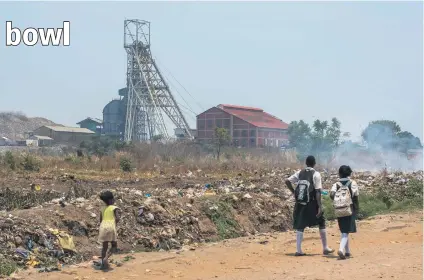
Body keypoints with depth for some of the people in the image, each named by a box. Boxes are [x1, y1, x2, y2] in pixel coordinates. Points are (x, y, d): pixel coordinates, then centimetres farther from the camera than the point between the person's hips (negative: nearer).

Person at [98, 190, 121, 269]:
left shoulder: (103, 209, 16)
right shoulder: (115, 208, 0)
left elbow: (101, 220, 18)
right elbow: (117, 219, -13)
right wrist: (119, 217, 9)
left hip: (103, 227, 5)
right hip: (111, 227, -5)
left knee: (105, 247, 13)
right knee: (114, 246, 6)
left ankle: (103, 264, 11)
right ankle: (106, 258, -16)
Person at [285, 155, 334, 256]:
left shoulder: (300, 173, 5)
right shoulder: (316, 174, -7)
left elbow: (287, 181, 0)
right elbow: (318, 191, -13)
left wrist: (294, 192, 9)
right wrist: (320, 206, -14)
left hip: (300, 203, 4)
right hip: (312, 203, -4)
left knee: (300, 227, 8)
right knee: (321, 224, 11)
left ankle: (298, 250, 3)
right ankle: (325, 248, 16)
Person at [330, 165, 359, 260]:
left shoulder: (336, 184, 2)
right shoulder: (352, 183, -1)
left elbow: (332, 194, -14)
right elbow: (355, 196, -6)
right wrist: (357, 208, 5)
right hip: (350, 210, -3)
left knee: (344, 231, 17)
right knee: (346, 232, -6)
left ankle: (347, 252, 25)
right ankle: (341, 249, -28)